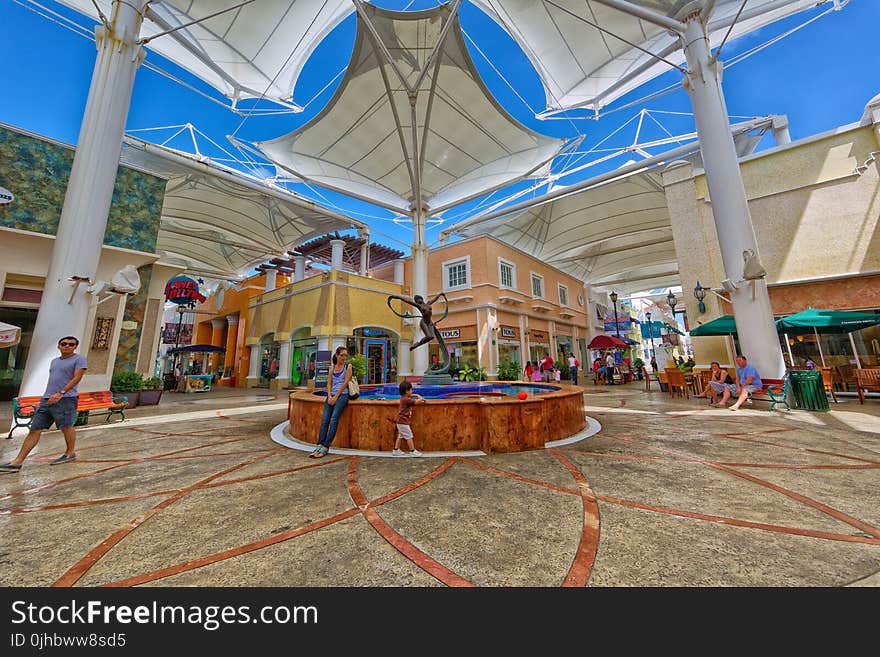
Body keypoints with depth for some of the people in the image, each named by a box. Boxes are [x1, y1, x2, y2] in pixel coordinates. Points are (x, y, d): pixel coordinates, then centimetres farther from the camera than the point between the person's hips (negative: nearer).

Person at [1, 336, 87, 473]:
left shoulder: (79, 359, -2)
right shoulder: (54, 361, 21)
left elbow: (77, 378, -11)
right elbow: (52, 380, 26)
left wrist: (61, 393, -19)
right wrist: (48, 395, 17)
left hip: (66, 399, -7)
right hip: (46, 400, 7)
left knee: (66, 427, -2)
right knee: (34, 430, 5)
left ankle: (70, 453, 12)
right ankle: (17, 462, 6)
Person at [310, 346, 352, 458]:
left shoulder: (348, 366, 3)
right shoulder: (332, 368, 16)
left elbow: (345, 383, -4)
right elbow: (329, 383, 11)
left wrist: (336, 397, -9)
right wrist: (329, 396, -5)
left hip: (342, 395, -4)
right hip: (332, 395, 4)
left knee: (334, 419, -19)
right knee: (324, 420, -11)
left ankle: (325, 447, -18)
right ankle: (319, 445, -12)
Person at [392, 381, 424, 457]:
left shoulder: (404, 397, 7)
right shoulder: (406, 400, -22)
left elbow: (411, 395, 25)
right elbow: (415, 401, -11)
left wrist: (418, 396, 12)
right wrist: (421, 399, 8)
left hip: (400, 421, 10)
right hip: (403, 422, -10)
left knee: (400, 436, 16)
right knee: (409, 436, -1)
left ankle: (396, 451, 23)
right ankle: (412, 451, 7)